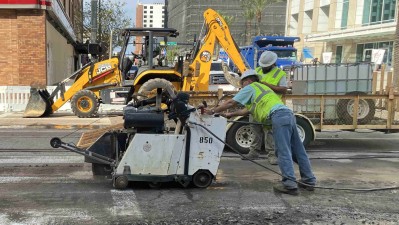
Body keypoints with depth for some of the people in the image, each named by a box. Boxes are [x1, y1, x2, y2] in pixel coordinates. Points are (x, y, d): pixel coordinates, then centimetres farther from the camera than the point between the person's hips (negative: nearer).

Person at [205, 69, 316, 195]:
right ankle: (309, 181, 16)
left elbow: (231, 103, 8)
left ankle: (289, 185, -12)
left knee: (283, 152, -10)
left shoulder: (250, 87, 11)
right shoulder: (262, 87, 37)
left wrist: (213, 111, 18)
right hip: (289, 114, 9)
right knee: (298, 151, 11)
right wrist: (230, 115, 43)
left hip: (279, 116, -9)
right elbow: (248, 110, 40)